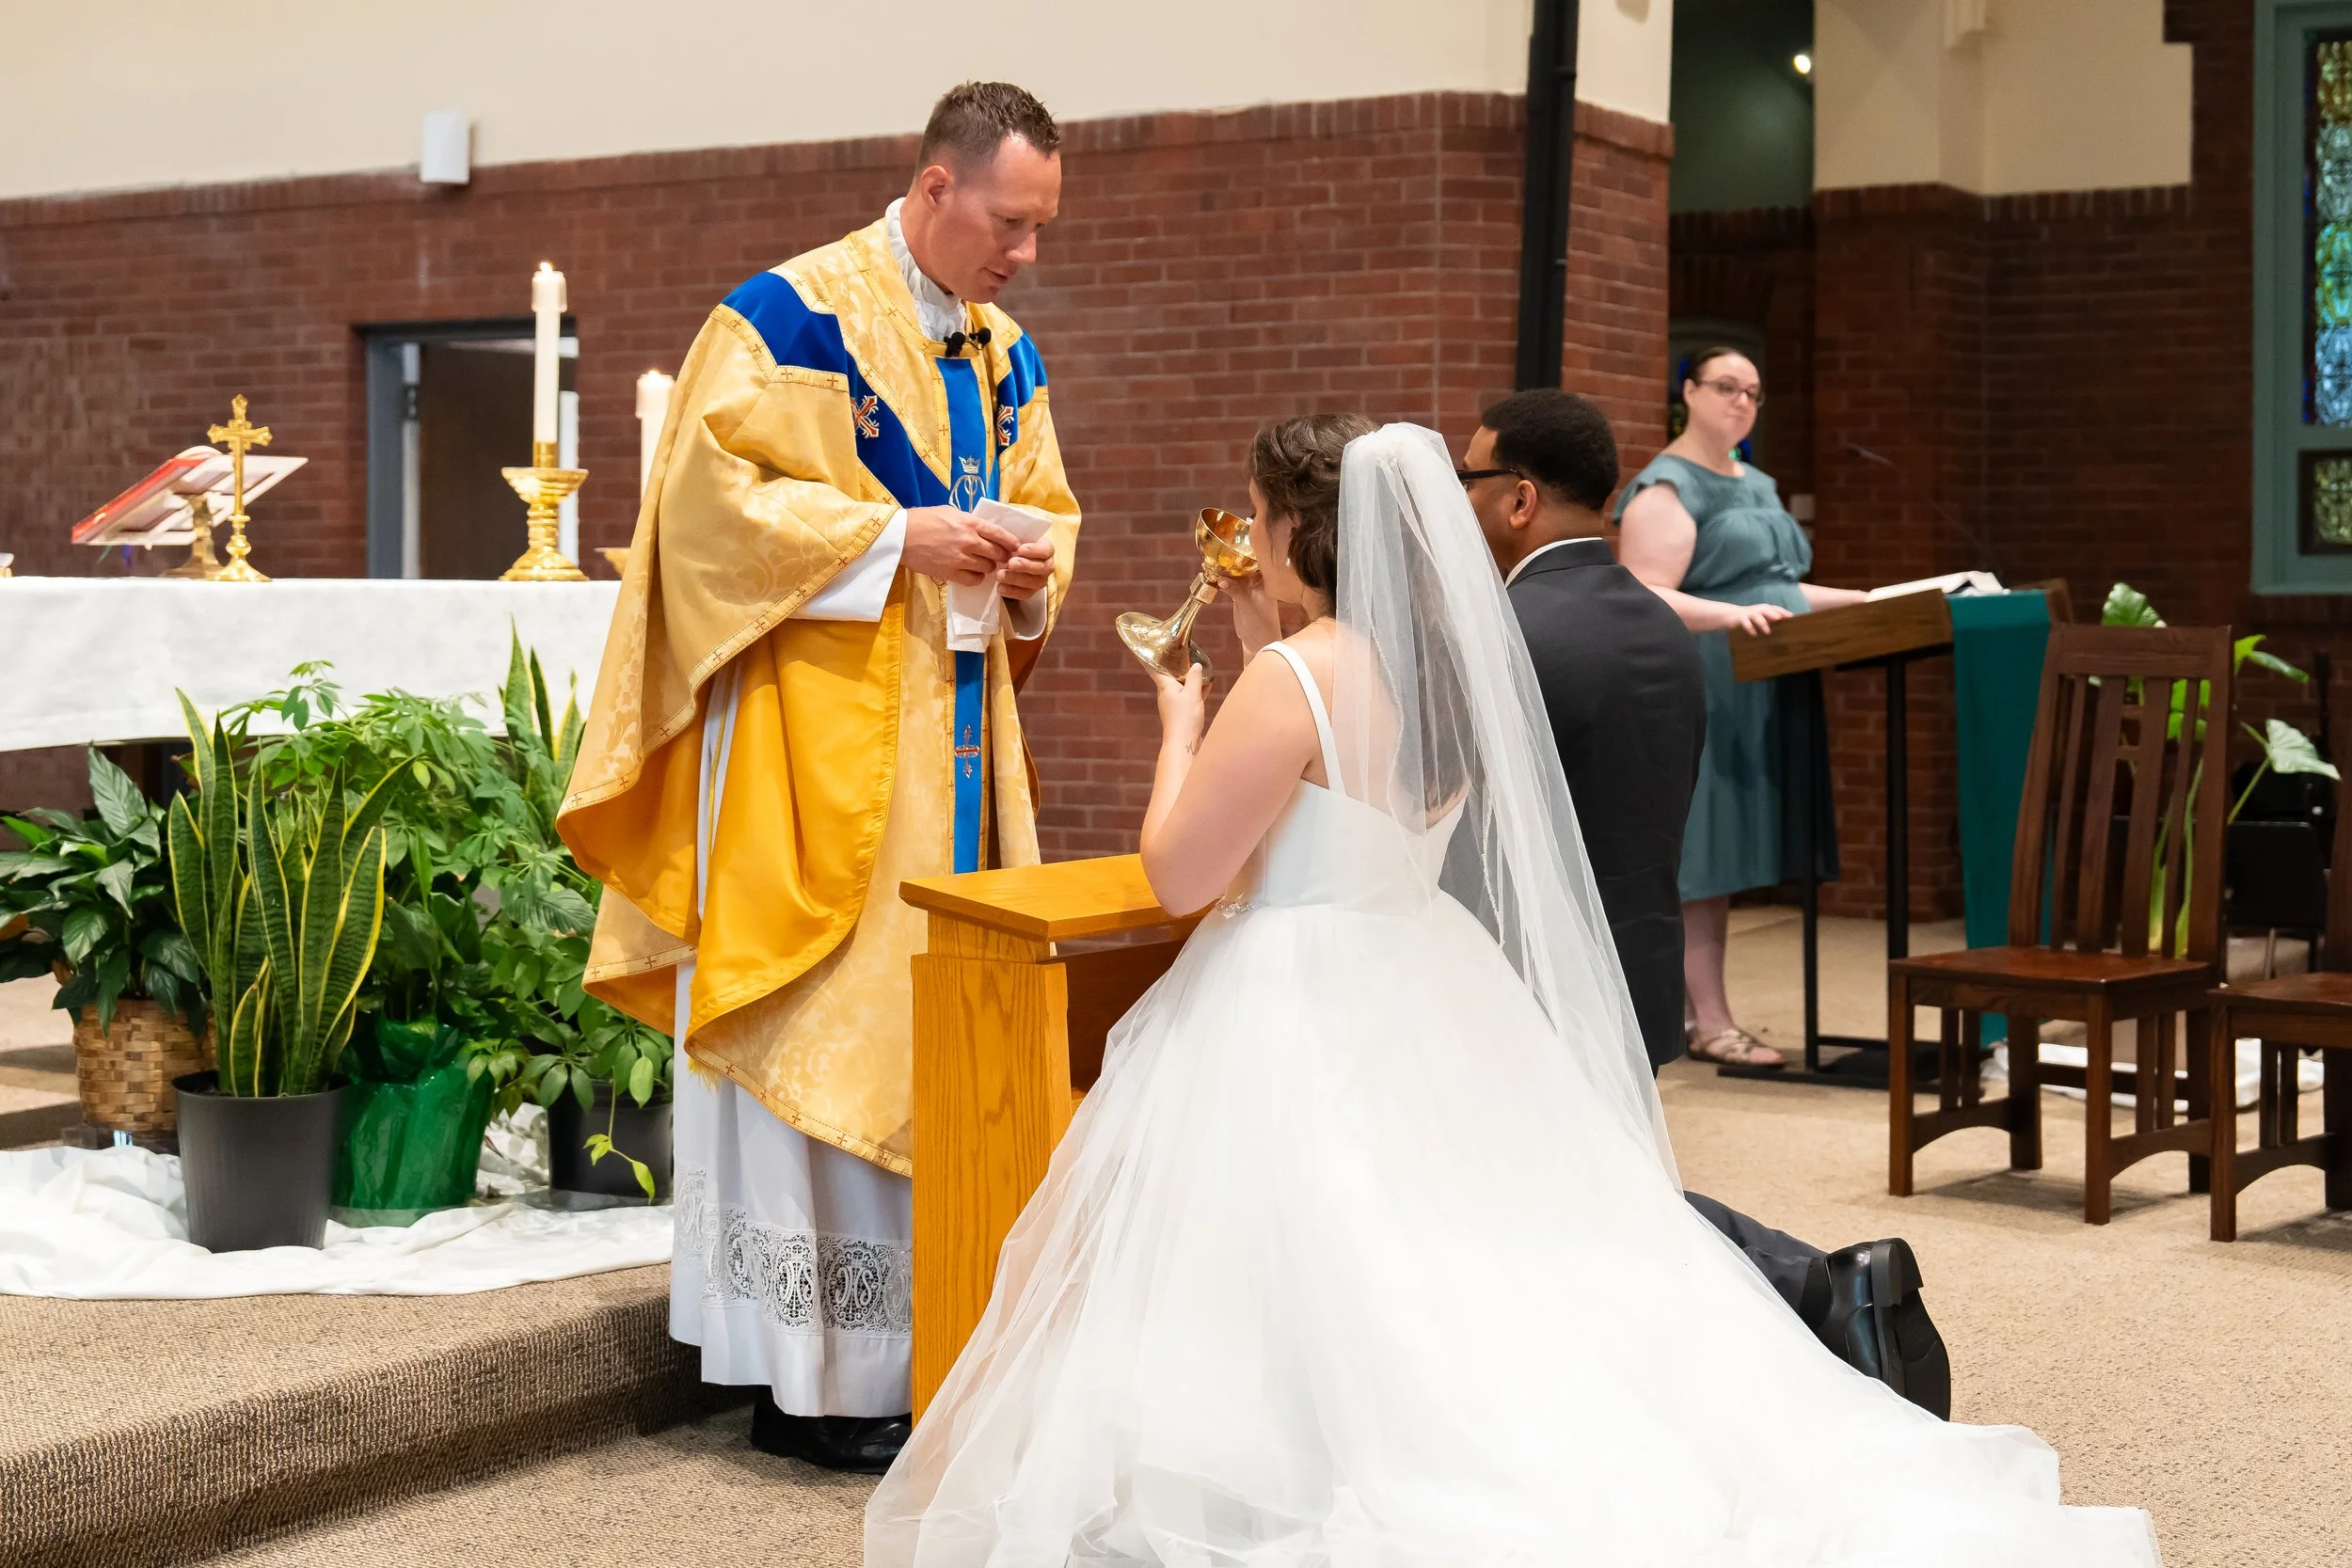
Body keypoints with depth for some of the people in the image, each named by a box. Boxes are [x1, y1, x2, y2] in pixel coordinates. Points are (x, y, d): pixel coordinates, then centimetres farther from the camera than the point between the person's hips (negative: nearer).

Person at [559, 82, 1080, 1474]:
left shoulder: (1006, 353, 13)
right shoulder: (798, 315, -10)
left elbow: (1042, 510, 22)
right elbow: (717, 493, -15)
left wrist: (1029, 568, -2)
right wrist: (901, 540, -19)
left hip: (950, 739, 8)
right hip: (819, 739, -7)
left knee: (934, 1024, 9)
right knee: (820, 1028, -5)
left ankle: (909, 1337, 17)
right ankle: (809, 1376, 2)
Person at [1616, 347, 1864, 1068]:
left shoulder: (1757, 485, 20)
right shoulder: (1667, 488, -8)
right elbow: (1646, 600, -19)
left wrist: (1864, 601, 18)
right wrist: (1732, 615, -32)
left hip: (1758, 700, 9)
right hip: (1699, 694, -9)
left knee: (1719, 863, 9)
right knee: (1696, 858, -6)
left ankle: (1698, 1015, 13)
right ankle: (1712, 1022, -4)